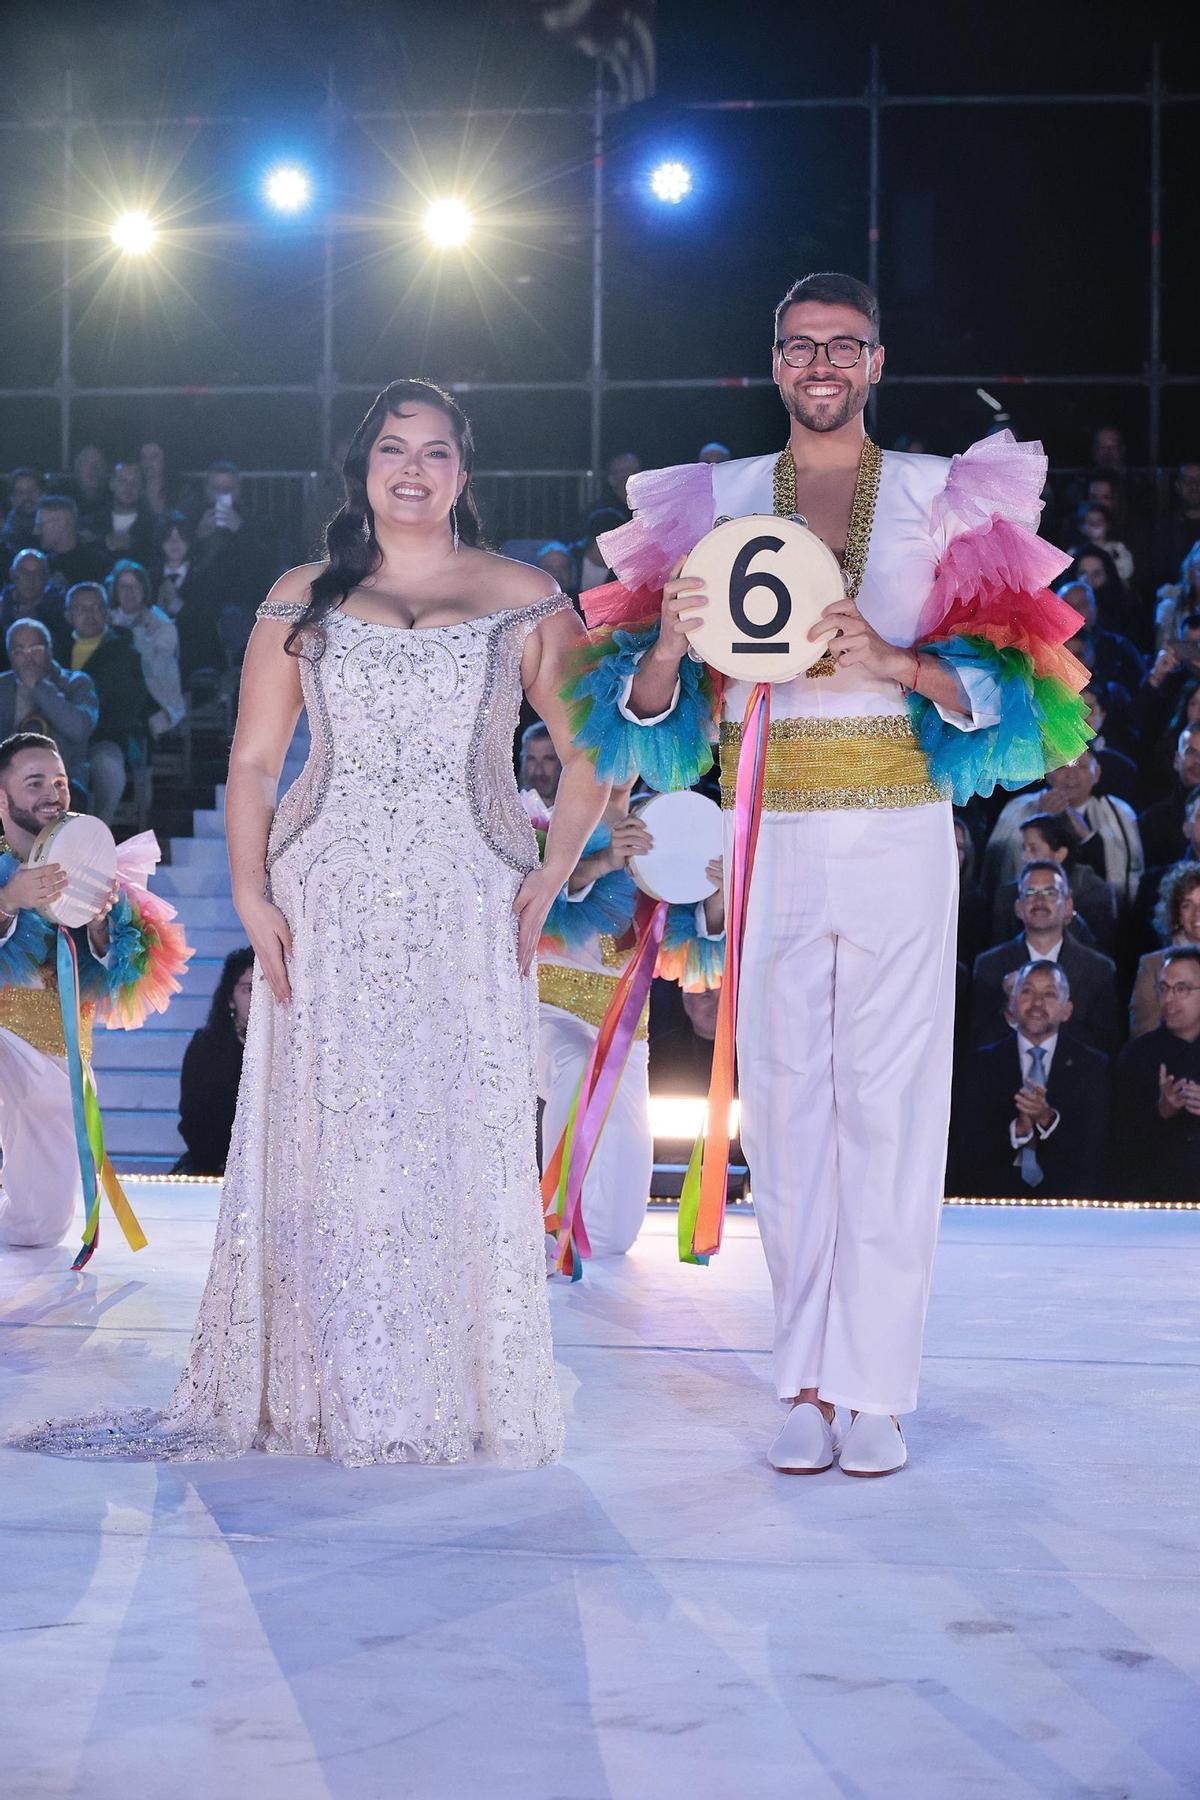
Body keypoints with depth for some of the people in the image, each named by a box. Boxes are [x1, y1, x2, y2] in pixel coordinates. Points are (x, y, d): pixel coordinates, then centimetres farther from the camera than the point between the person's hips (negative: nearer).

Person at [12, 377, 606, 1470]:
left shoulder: (524, 599, 8)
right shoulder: (304, 599, 11)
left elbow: (594, 747, 9)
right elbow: (253, 762, 8)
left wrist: (557, 870, -3)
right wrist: (251, 897, -3)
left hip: (469, 911, -1)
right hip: (328, 908, 1)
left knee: (468, 1141, -1)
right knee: (326, 1140, -1)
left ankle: (466, 1393, 7)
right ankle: (328, 1393, 6)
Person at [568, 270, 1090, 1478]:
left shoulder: (946, 501, 7)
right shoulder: (716, 504, 11)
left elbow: (1008, 683, 0)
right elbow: (653, 709, 7)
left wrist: (895, 661, -17)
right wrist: (667, 645, -16)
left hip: (900, 841, -1)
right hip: (769, 841, 2)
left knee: (891, 1109, -3)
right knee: (783, 1104, 2)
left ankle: (877, 1389, 2)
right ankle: (809, 1384, 10)